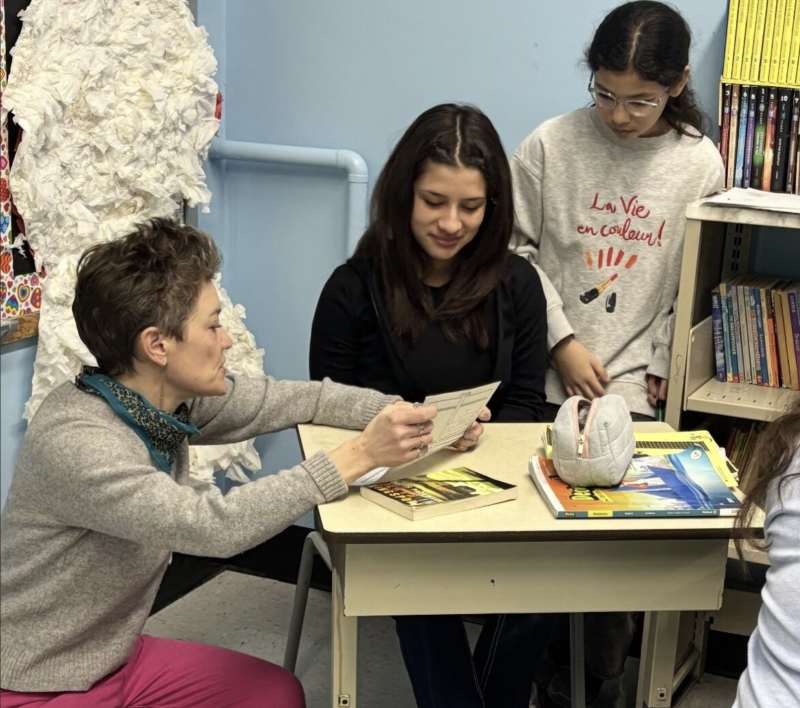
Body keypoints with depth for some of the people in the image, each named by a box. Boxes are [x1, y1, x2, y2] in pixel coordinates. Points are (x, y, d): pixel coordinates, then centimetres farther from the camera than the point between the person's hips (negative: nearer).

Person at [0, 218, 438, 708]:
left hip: (119, 659, 8)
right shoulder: (75, 442, -29)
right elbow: (215, 527, -37)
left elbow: (296, 399, 4)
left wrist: (406, 413, -9)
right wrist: (359, 456, -34)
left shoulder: (172, 397, -6)